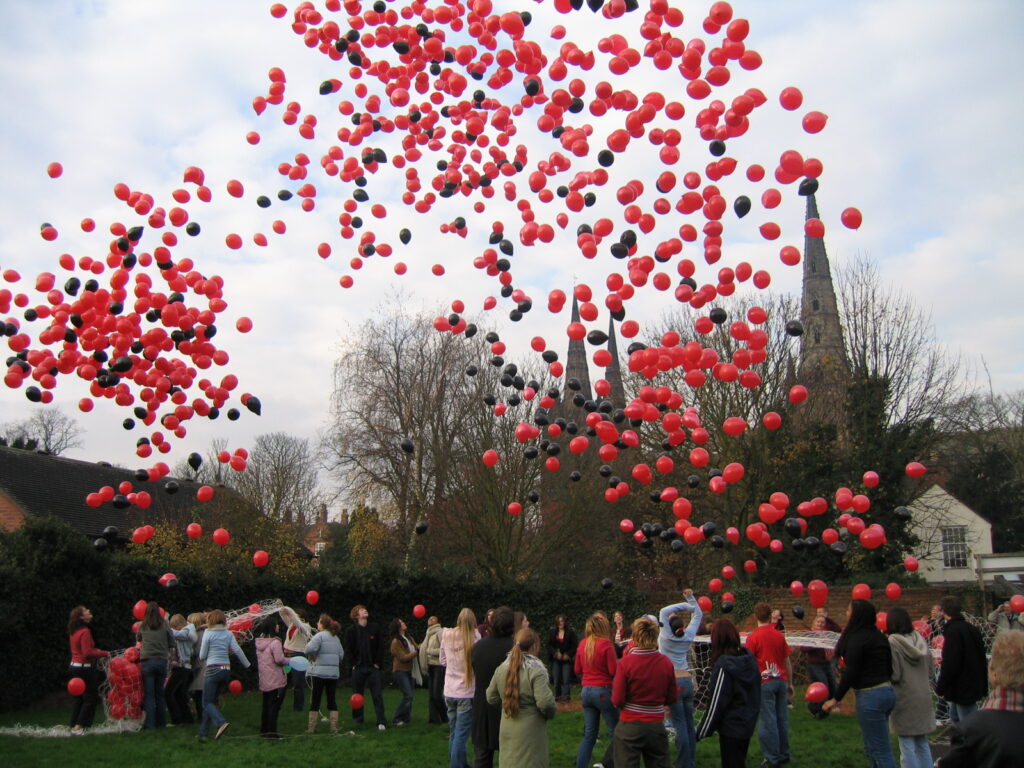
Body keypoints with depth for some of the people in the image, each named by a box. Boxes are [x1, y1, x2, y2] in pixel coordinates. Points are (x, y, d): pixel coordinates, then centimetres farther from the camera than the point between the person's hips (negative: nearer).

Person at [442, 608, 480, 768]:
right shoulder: (474, 636, -12)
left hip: (449, 691, 5)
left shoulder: (446, 635, 2)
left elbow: (442, 661, 11)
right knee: (461, 735, 1)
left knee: (454, 733, 17)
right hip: (467, 692, -5)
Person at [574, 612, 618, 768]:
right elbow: (614, 671, -13)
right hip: (604, 691, -6)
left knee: (589, 735, 13)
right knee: (615, 732, 7)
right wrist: (619, 662, 6)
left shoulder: (582, 644, 4)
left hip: (586, 691, 6)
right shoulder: (606, 644, -14)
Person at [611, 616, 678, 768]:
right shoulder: (666, 662, -4)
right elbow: (672, 699, 4)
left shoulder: (625, 663, -14)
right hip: (657, 725, 3)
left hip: (630, 726, -3)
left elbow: (617, 701, -12)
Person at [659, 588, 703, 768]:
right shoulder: (688, 636, 3)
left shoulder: (667, 637, -8)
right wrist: (691, 599, 14)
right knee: (689, 724, 10)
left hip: (673, 683, -5)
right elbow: (698, 614, 16)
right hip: (688, 681, 5)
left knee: (680, 725, -4)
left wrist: (685, 605, -10)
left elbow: (664, 611, -17)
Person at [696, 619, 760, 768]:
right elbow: (756, 692, 10)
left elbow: (716, 704, -20)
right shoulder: (749, 658, -2)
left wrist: (702, 733, -11)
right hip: (748, 724, 7)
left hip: (731, 728, -7)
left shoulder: (723, 666, -24)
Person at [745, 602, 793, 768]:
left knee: (767, 720, 1)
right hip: (781, 680, 5)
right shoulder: (780, 636, 5)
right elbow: (787, 661, 11)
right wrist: (790, 683, 20)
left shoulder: (753, 637, -9)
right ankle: (785, 754, 20)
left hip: (764, 682, -5)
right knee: (782, 718, 12)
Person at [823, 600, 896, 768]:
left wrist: (836, 698, -10)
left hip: (870, 697, -9)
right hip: (887, 691, 9)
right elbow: (889, 666, 17)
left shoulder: (857, 638, -15)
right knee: (871, 747, 19)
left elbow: (850, 672, -17)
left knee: (880, 750, -3)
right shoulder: (879, 636, 11)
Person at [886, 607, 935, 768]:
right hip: (923, 698, 6)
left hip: (904, 698, -6)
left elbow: (894, 676, -17)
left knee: (907, 746, 2)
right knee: (922, 743, 17)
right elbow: (931, 670, 9)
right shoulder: (920, 640, 2)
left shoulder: (892, 643, -16)